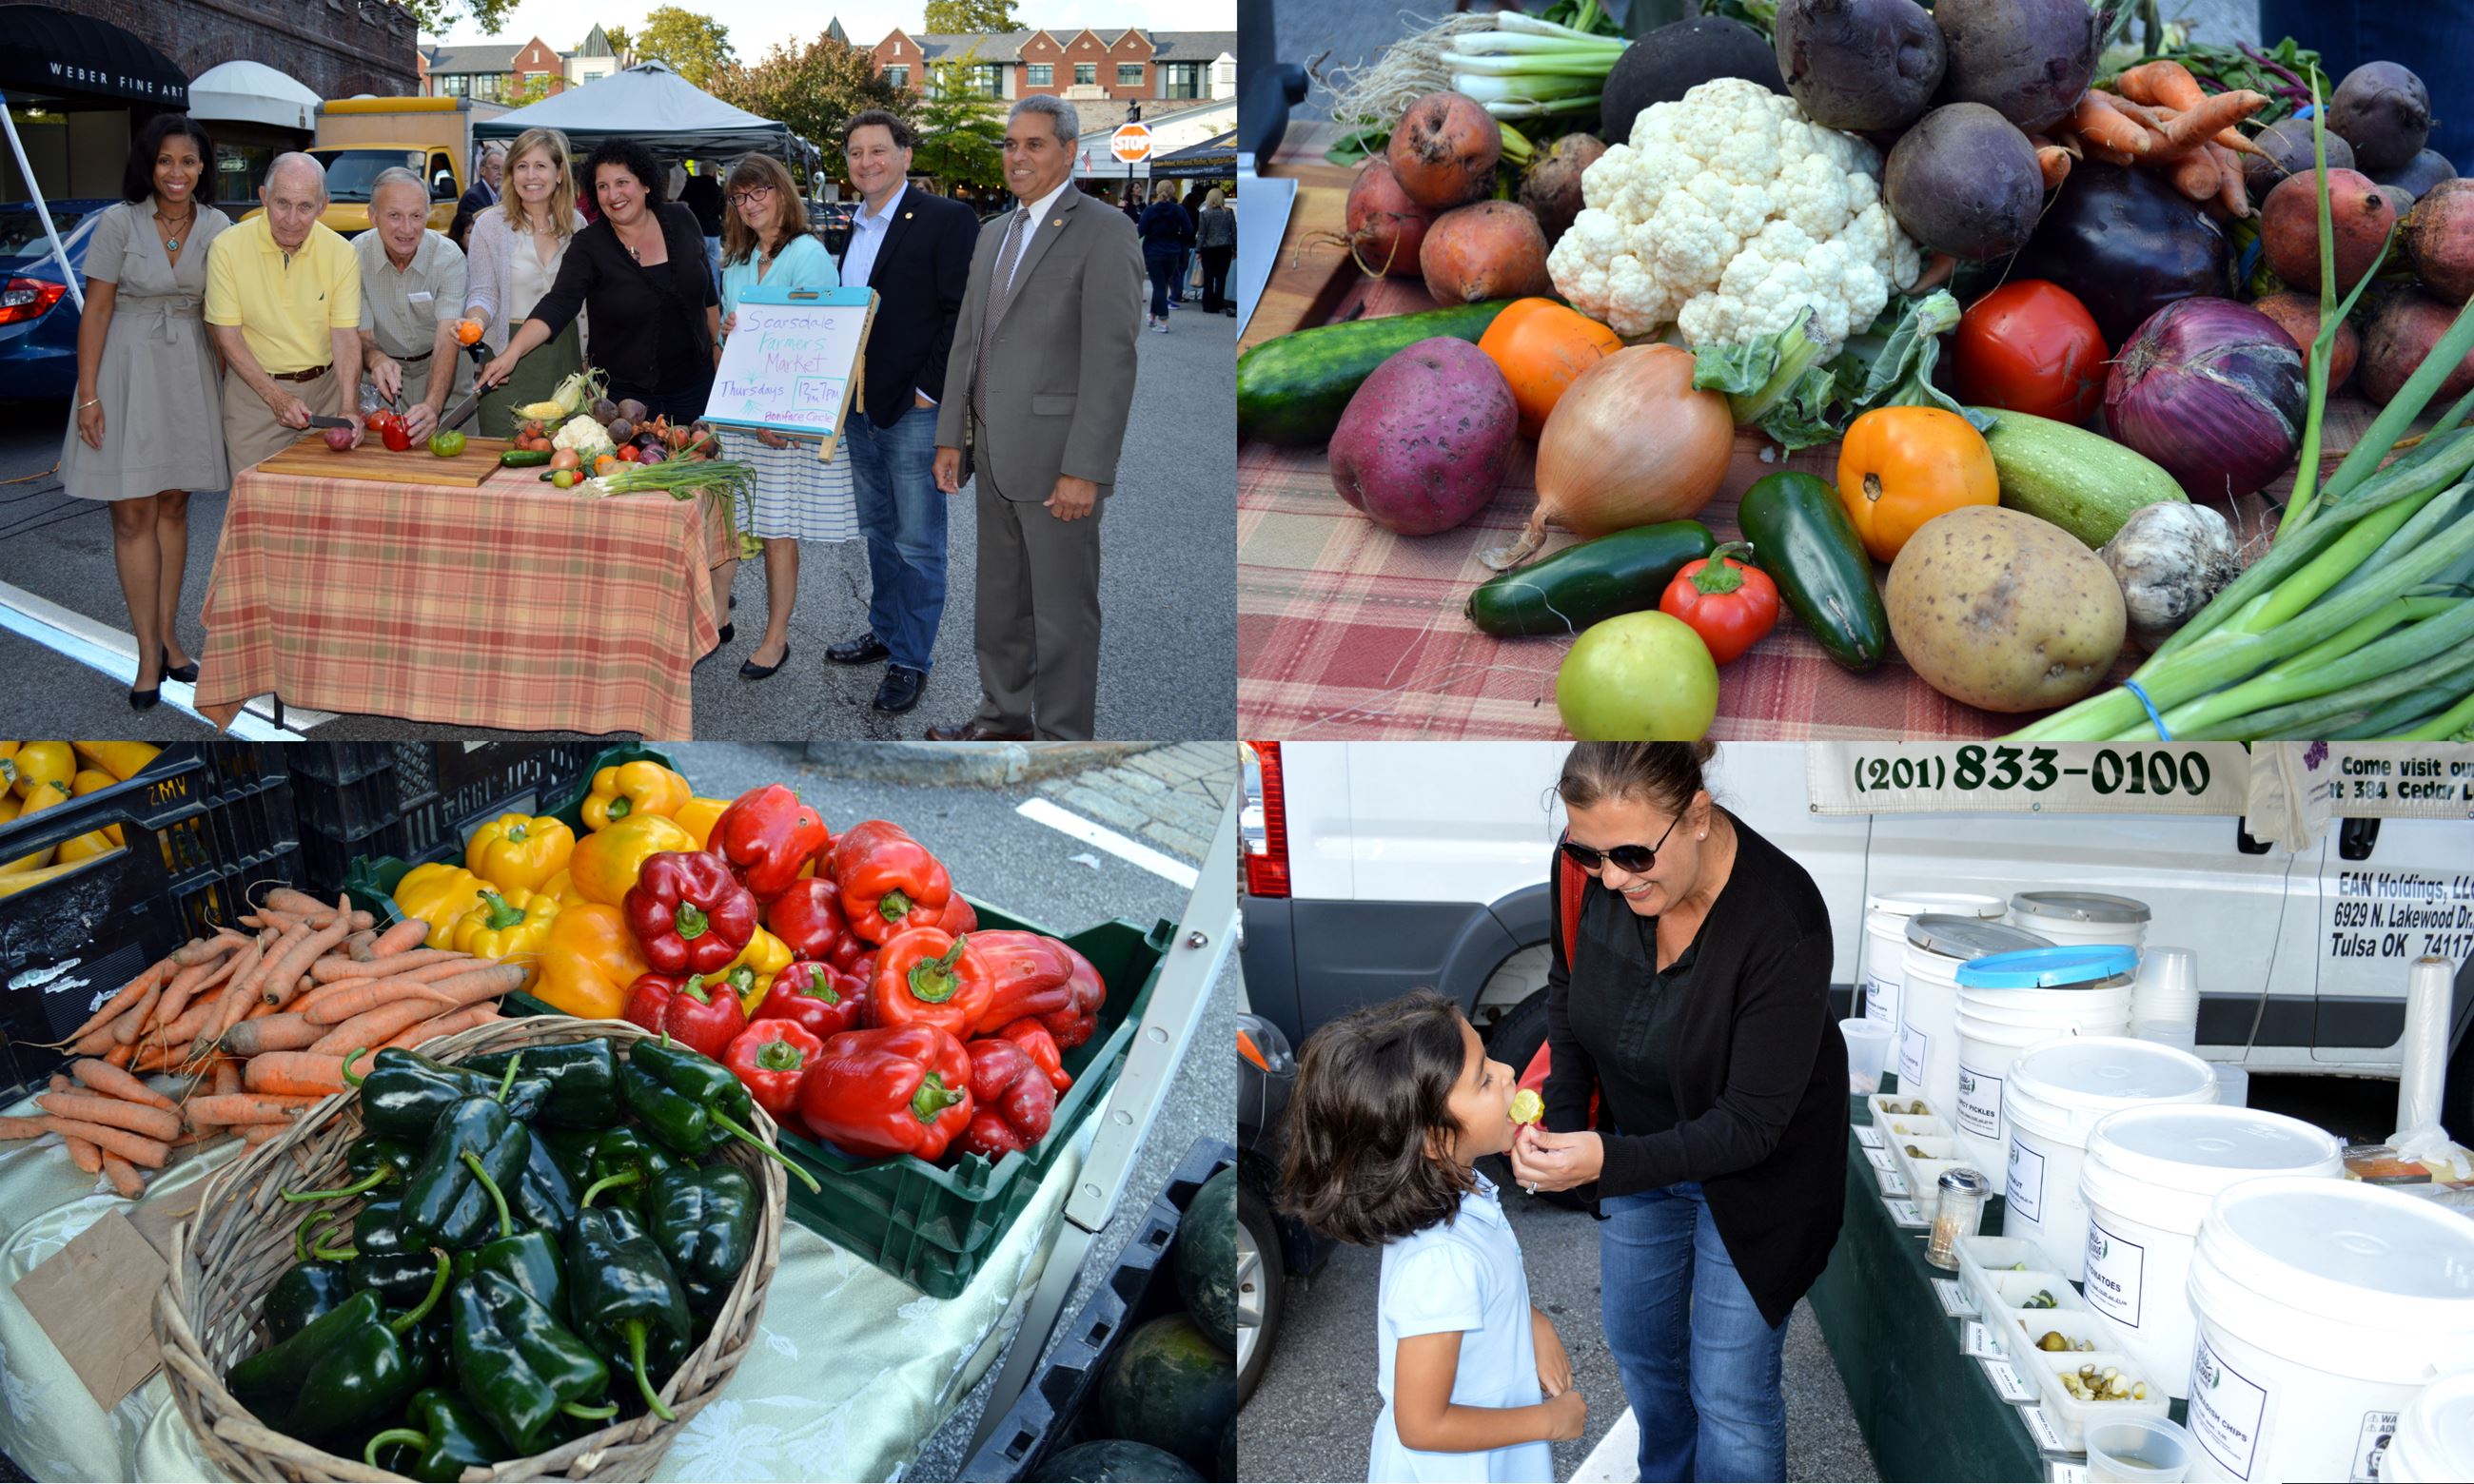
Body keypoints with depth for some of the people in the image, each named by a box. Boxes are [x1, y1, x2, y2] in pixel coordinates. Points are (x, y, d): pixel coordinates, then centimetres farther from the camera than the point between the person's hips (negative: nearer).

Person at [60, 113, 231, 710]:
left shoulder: (216, 226, 1)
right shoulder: (119, 222, -10)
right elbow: (96, 310, -8)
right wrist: (88, 396, -11)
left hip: (190, 371, 4)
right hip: (128, 369, -3)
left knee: (173, 506, 12)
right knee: (133, 515, -1)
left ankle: (168, 635, 22)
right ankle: (149, 654, 5)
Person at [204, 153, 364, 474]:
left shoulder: (341, 253, -5)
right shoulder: (228, 248, -9)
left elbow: (346, 336, -9)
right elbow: (228, 336, -8)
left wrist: (348, 408, -23)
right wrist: (276, 397, -17)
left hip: (324, 387, 1)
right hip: (253, 390, -1)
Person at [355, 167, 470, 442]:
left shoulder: (448, 257, -20)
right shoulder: (355, 256, -14)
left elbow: (447, 340, -29)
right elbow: (362, 336, -9)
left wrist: (432, 404, -47)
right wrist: (376, 358, -36)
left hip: (443, 379, -1)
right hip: (387, 377, 1)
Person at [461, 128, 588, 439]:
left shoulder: (576, 224, 8)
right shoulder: (490, 224, -1)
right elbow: (484, 293, -4)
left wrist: (589, 358, 10)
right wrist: (474, 323, -25)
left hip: (566, 354, 3)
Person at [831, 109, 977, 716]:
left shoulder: (947, 219, -10)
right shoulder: (850, 227, 14)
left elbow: (964, 313, -15)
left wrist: (930, 389, -17)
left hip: (914, 409, -8)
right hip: (859, 408, 8)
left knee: (918, 543, -1)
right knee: (878, 530, 18)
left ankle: (911, 660, 8)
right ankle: (885, 632, 32)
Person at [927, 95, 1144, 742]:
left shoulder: (1104, 232, -11)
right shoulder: (994, 233, 15)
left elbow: (1112, 358, -17)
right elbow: (967, 341, 18)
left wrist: (1085, 470, -21)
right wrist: (950, 438, 11)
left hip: (1058, 456, -8)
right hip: (996, 452, 8)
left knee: (1064, 605, 1)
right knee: (1000, 598, 17)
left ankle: (1063, 734, 12)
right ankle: (1003, 715, 31)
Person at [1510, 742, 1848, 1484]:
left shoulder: (1784, 922, -37)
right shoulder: (1587, 868, -23)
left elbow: (1750, 1123, -30)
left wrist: (1607, 1163, -42)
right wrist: (1561, 1120, -12)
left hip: (1754, 1169, -5)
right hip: (1641, 1139, 5)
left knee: (1730, 1391, 4)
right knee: (1638, 1341, 24)